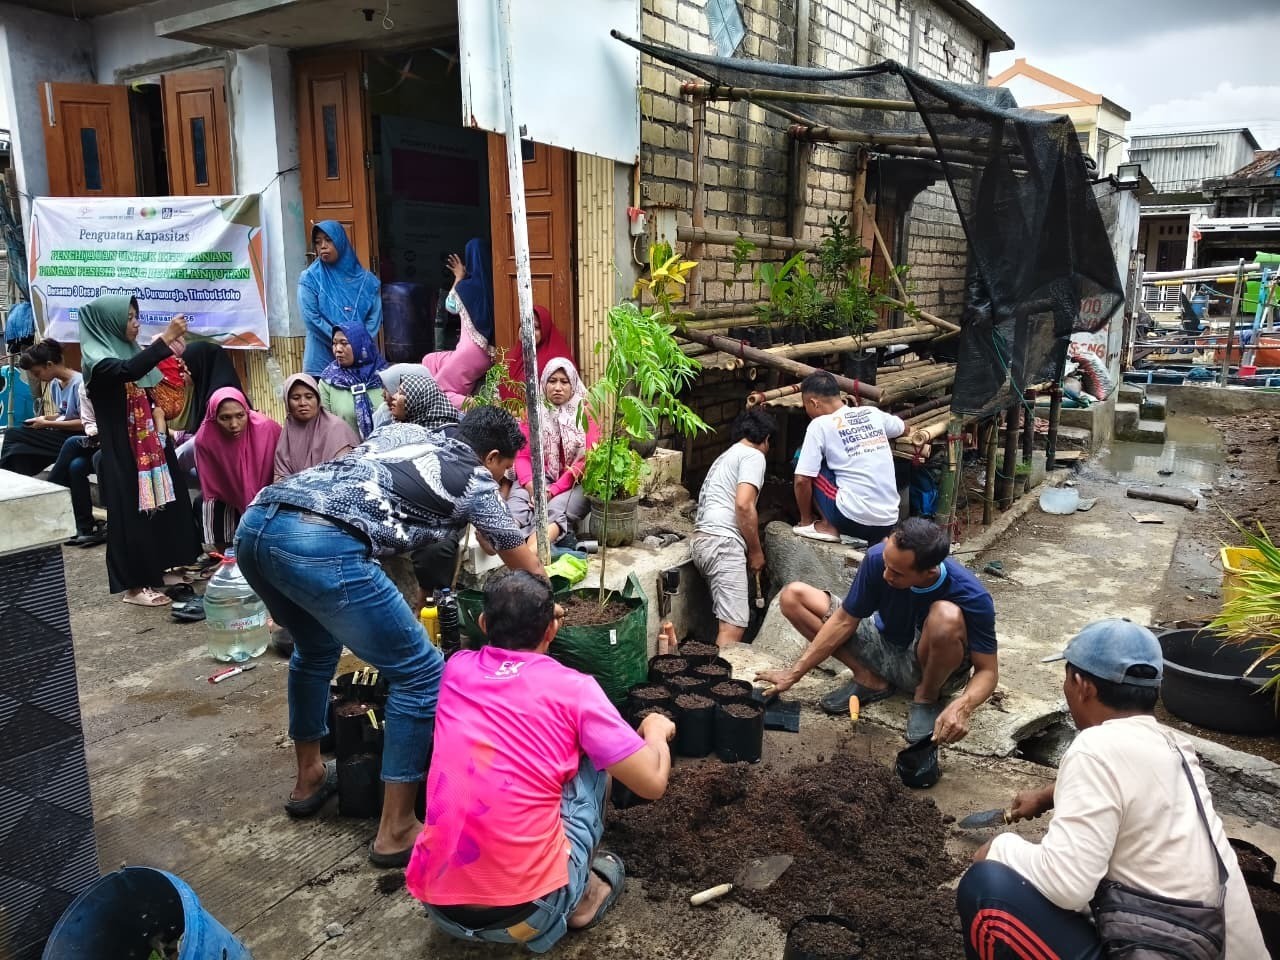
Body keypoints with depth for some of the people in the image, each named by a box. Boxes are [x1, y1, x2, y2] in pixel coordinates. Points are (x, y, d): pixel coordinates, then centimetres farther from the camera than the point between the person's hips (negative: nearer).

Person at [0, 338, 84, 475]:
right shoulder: (54, 384, 12)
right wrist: (45, 418, 1)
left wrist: (47, 424, -12)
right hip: (63, 436, 8)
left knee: (13, 435, -17)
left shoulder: (79, 383, -15)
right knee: (18, 449, -15)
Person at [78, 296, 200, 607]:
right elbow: (128, 372, -34)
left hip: (151, 444, 8)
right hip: (123, 451, -8)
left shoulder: (129, 350, 11)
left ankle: (157, 571, 25)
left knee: (162, 504, 12)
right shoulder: (96, 358, -12)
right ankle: (134, 585, 7)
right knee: (132, 512, -2)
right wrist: (165, 339, -36)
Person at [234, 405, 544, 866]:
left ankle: (309, 779, 47)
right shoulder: (476, 480, 16)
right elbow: (525, 567, 28)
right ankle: (396, 832, 14)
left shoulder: (401, 430, 30)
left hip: (254, 524, 9)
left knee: (316, 649, 33)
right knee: (421, 674, 6)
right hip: (320, 546, -8)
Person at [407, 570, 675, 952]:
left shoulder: (455, 669, 6)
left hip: (439, 904, 4)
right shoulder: (573, 688, -6)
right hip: (530, 909, -4)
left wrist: (527, 621, 45)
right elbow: (653, 783, -3)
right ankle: (582, 897, 19)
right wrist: (657, 730, 17)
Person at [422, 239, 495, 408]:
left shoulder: (465, 286, -10)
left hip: (471, 350, -7)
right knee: (430, 361, 22)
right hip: (489, 352, 7)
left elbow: (450, 306, 12)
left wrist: (459, 278, 21)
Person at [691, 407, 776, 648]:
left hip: (702, 539, 10)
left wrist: (750, 548, 42)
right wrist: (756, 551, -4)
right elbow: (744, 505, -14)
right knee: (734, 624, -14)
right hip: (722, 541, -10)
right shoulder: (753, 456, 0)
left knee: (734, 617, 14)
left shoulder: (726, 456, 29)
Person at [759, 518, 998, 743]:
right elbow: (844, 621, -13)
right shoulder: (878, 557, -25)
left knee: (947, 616, -40)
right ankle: (870, 680, -4)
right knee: (793, 596, -9)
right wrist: (794, 674, -14)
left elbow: (987, 670, -21)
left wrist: (962, 707, -43)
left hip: (934, 666, -4)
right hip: (886, 645, 4)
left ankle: (927, 698, -9)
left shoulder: (972, 597, -32)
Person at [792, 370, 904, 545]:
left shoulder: (820, 425, -5)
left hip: (853, 520, -6)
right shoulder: (873, 413, 10)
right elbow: (904, 428, 32)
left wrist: (805, 519, 6)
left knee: (800, 457, 7)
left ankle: (828, 526, 6)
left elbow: (802, 480, -9)